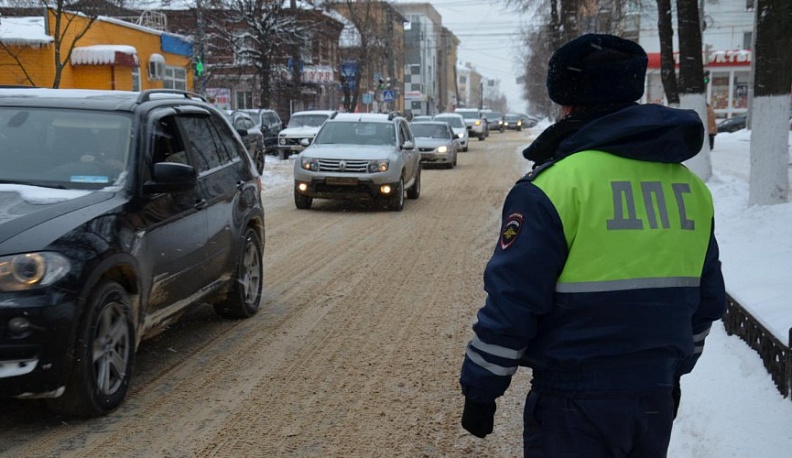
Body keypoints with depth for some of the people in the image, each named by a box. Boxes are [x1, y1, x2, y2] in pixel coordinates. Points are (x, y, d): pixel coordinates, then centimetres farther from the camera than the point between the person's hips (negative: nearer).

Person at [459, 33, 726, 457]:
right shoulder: (690, 187, 5)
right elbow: (706, 302, 13)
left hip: (575, 405, -6)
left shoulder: (556, 184, -15)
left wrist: (480, 389, -4)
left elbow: (511, 301, -16)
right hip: (657, 398, 6)